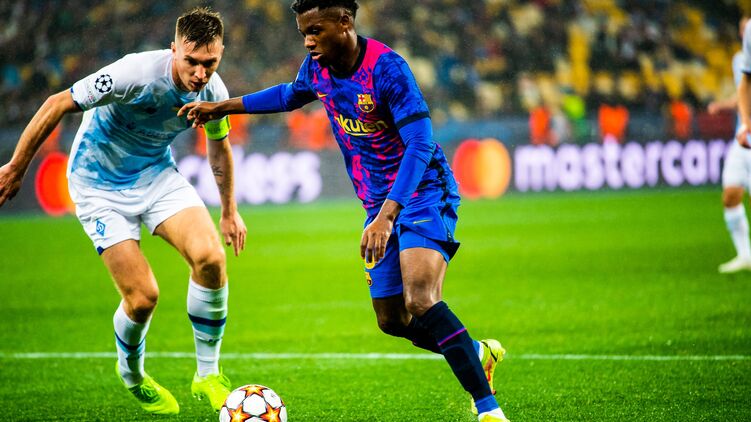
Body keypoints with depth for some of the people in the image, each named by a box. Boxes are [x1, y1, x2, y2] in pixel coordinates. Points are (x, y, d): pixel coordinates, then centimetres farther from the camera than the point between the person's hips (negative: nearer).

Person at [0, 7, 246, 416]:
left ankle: (208, 375, -3)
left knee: (210, 257, -20)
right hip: (100, 184, -5)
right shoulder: (137, 73, -31)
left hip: (157, 174, 5)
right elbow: (58, 104, -24)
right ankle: (132, 375, 23)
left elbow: (219, 146, 11)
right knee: (142, 297, -12)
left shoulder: (213, 91, -12)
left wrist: (229, 210, 19)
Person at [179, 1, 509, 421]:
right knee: (392, 320, 9)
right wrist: (222, 107, 25)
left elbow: (420, 143, -28)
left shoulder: (386, 67, -22)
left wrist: (386, 216, -36)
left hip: (422, 194, -8)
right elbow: (291, 95, 27)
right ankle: (480, 353, 34)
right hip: (380, 204, 8)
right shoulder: (318, 67, 2)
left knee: (421, 301, -28)